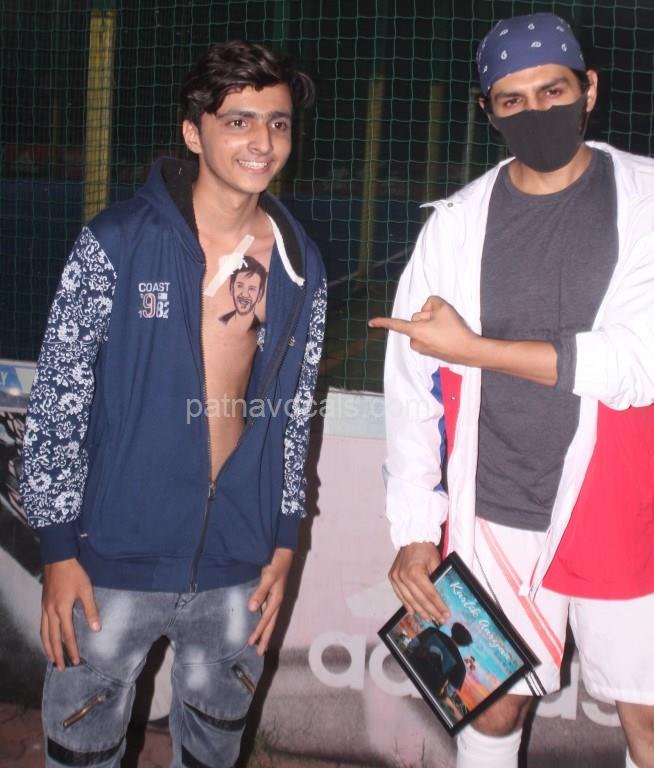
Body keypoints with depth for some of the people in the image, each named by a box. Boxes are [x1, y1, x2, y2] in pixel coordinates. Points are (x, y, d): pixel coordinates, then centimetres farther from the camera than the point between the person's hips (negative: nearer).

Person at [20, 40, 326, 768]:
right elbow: (57, 401, -8)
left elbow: (293, 414, 8)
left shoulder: (300, 267, 2)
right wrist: (58, 546, -9)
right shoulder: (116, 244, -10)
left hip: (237, 568, 3)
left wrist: (283, 541, 8)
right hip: (115, 559, -3)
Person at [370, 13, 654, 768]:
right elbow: (414, 387, 0)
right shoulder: (456, 224, -1)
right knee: (495, 708, 14)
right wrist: (415, 529, -3)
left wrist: (474, 348, -16)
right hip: (495, 516, 2)